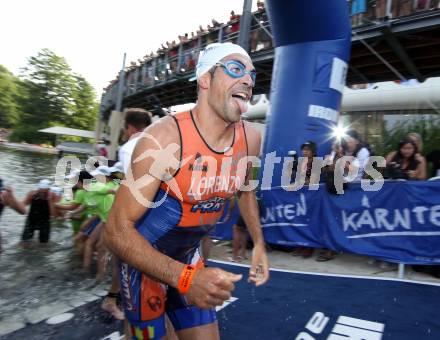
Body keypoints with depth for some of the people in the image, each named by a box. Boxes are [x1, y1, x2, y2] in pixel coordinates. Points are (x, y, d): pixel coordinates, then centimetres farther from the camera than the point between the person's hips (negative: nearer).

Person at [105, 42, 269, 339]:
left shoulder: (250, 138, -10)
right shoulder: (165, 138, -29)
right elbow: (117, 230, -27)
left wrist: (259, 244, 5)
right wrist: (184, 278, -35)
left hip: (189, 256, 6)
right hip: (143, 259, -5)